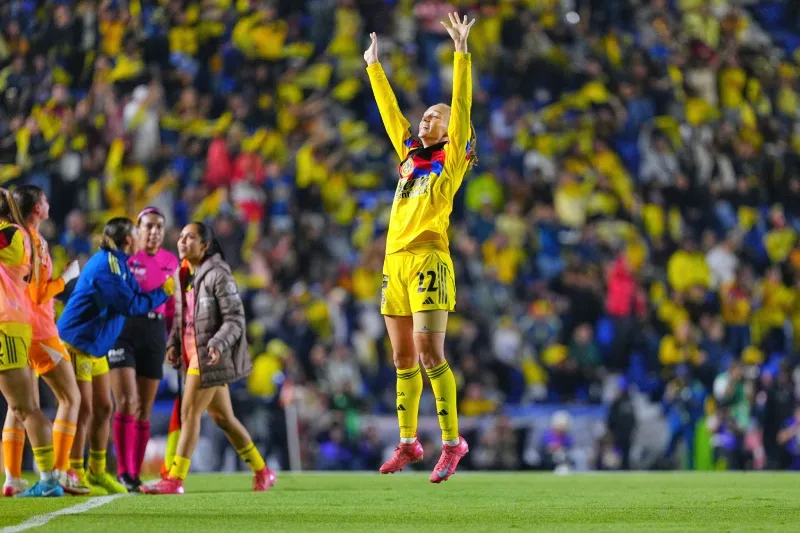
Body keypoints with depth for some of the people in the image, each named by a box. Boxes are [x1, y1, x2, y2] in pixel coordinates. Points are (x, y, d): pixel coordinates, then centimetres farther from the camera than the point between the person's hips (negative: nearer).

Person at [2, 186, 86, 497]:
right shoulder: (34, 243, -15)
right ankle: (60, 472, -7)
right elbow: (39, 294, -18)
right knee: (70, 398, 0)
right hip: (39, 332, -8)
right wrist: (67, 276, -6)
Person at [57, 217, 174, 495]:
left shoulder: (119, 264, 10)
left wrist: (167, 288, 3)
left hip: (94, 347, 10)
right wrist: (164, 291, -12)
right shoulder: (106, 267, -20)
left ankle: (96, 472, 19)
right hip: (76, 344, -10)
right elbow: (131, 305, -22)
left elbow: (136, 294, 12)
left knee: (103, 408, 11)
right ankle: (75, 475, -2)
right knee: (83, 410, -7)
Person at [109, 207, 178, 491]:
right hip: (124, 330, -4)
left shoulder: (170, 261, 9)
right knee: (127, 402, -15)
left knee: (144, 410, 5)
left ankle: (135, 474, 11)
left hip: (155, 334, 4)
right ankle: (123, 471, -9)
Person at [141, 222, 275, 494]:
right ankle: (262, 472, 23)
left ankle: (175, 479, -6)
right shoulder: (184, 274, 12)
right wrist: (173, 343, 5)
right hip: (192, 354, 9)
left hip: (210, 355, -9)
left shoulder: (217, 274, -12)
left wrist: (219, 344, -28)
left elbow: (235, 318, -14)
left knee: (190, 413, -10)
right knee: (223, 417, 13)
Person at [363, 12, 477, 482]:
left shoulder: (451, 159, 3)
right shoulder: (411, 155, 19)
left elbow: (461, 108, -6)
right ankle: (409, 443, 13)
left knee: (429, 352, -14)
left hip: (428, 259, -7)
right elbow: (390, 111, 28)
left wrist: (462, 51, -10)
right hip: (396, 262, 7)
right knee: (404, 359, 8)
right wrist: (374, 66, 34)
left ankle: (453, 441, -11)